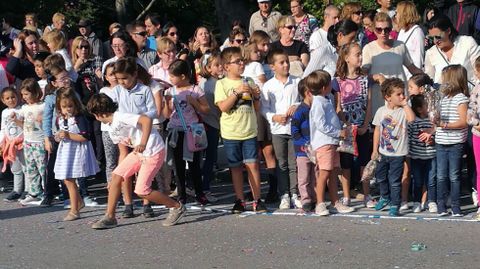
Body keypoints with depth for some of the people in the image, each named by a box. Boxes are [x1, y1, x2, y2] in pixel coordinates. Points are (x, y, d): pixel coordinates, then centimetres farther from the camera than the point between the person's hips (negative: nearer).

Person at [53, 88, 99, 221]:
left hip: (77, 152, -8)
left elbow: (85, 137, -20)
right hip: (65, 152, 8)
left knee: (69, 180, -6)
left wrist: (69, 135, -24)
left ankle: (74, 211, 3)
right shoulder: (59, 119, 8)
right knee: (66, 179, 14)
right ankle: (79, 202, 35)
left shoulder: (79, 118, -15)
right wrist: (59, 137, 1)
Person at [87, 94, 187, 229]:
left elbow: (147, 119, -30)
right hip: (139, 152, 9)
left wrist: (143, 144, -37)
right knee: (116, 176, 0)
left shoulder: (120, 117, -18)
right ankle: (110, 217, 7)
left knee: (141, 191, -11)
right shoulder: (112, 130, 13)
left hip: (153, 151, -9)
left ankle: (177, 207, 5)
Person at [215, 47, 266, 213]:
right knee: (236, 167, 6)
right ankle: (239, 200, 14)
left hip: (249, 131, 2)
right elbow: (223, 107, -13)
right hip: (231, 132, -2)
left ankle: (257, 199, 3)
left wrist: (256, 96, -6)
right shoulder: (222, 84, -1)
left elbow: (256, 108, 13)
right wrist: (237, 92, -19)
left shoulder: (249, 82, 10)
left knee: (252, 164, -4)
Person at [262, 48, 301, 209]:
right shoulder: (268, 86, 0)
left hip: (295, 128, 1)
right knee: (282, 164, 6)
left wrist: (297, 106, -10)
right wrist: (274, 117, -15)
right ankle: (284, 195, 11)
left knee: (294, 164, 2)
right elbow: (264, 108, 0)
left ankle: (294, 194, 9)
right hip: (278, 129, 0)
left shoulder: (297, 82, 3)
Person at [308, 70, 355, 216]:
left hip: (332, 142, 9)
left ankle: (335, 203, 16)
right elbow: (321, 125, -20)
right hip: (323, 142, -9)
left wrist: (340, 130, 15)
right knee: (324, 172, -9)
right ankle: (320, 205, -4)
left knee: (332, 173, 12)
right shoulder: (318, 103, -15)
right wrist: (339, 132, -14)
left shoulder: (328, 99, 15)